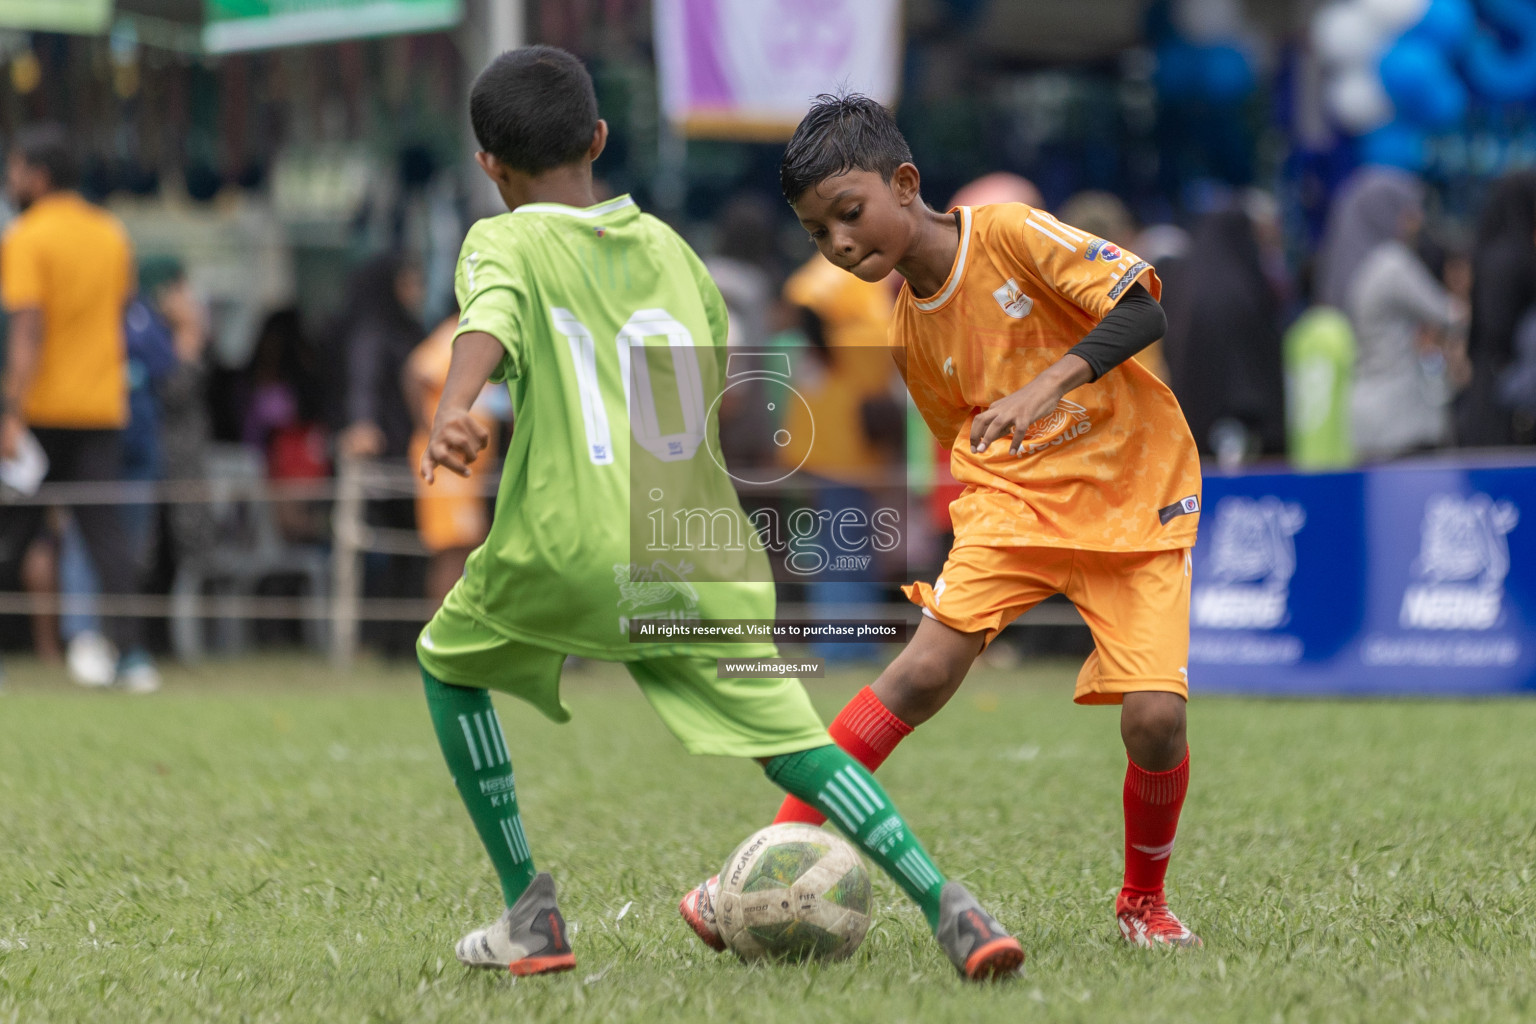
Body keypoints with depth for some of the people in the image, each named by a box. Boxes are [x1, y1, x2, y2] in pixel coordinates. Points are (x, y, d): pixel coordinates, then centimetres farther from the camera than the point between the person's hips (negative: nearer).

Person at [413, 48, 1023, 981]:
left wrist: (453, 408, -38)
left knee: (449, 661, 24)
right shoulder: (663, 242, 19)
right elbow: (723, 366, 26)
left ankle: (530, 914, 18)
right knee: (788, 736, 6)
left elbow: (492, 319, -18)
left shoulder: (504, 244, 5)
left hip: (567, 553, -3)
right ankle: (941, 899, -18)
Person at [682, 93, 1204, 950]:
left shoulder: (1011, 235, -11)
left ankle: (1145, 901, 11)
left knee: (1155, 713, -16)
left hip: (1138, 496, -3)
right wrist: (956, 567, 12)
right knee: (925, 668, -19)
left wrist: (1049, 382, -31)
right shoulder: (911, 333, 6)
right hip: (1016, 496, 3)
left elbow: (1143, 308, -19)